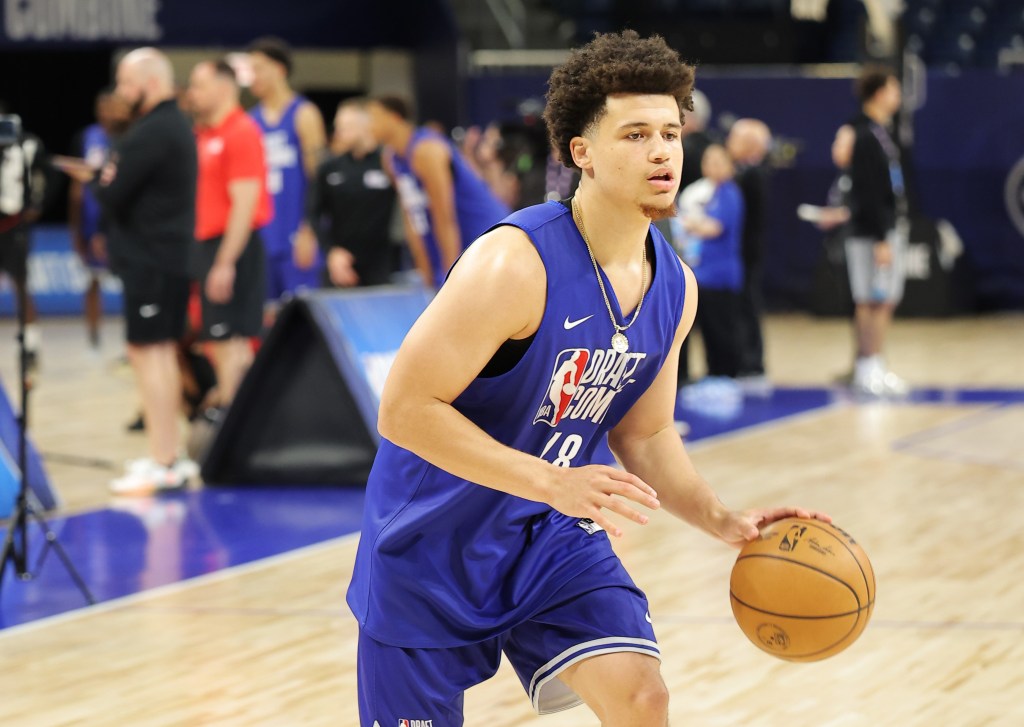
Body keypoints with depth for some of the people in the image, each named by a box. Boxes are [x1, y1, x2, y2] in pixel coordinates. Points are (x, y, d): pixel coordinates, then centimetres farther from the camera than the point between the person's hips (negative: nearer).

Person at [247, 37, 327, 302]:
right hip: (261, 238, 6)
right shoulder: (251, 119, 14)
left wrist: (308, 232, -14)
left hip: (296, 239, -6)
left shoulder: (303, 115, -3)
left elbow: (318, 176, -8)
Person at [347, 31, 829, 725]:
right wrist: (554, 483, -32)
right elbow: (404, 411, -27)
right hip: (433, 539, -5)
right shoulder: (515, 264, -26)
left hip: (551, 537, 5)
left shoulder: (675, 286, -3)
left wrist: (723, 521, -6)